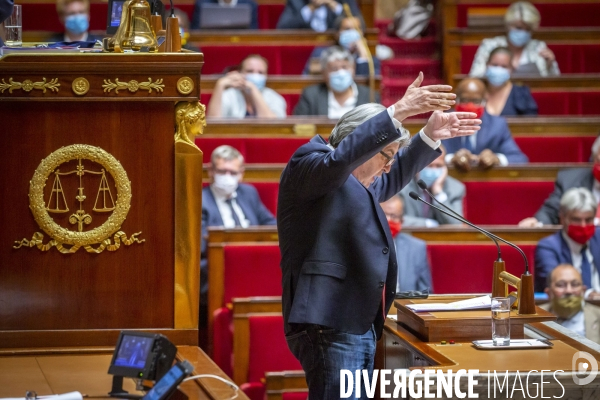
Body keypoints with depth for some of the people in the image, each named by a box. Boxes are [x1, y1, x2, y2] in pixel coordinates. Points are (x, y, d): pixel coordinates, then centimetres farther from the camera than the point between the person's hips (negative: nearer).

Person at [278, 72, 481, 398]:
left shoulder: (356, 183, 22)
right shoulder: (307, 164, -7)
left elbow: (392, 179, 39)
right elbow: (339, 159, -28)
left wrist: (430, 136, 26)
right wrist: (397, 113, -33)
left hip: (362, 325, 11)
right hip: (329, 325, -11)